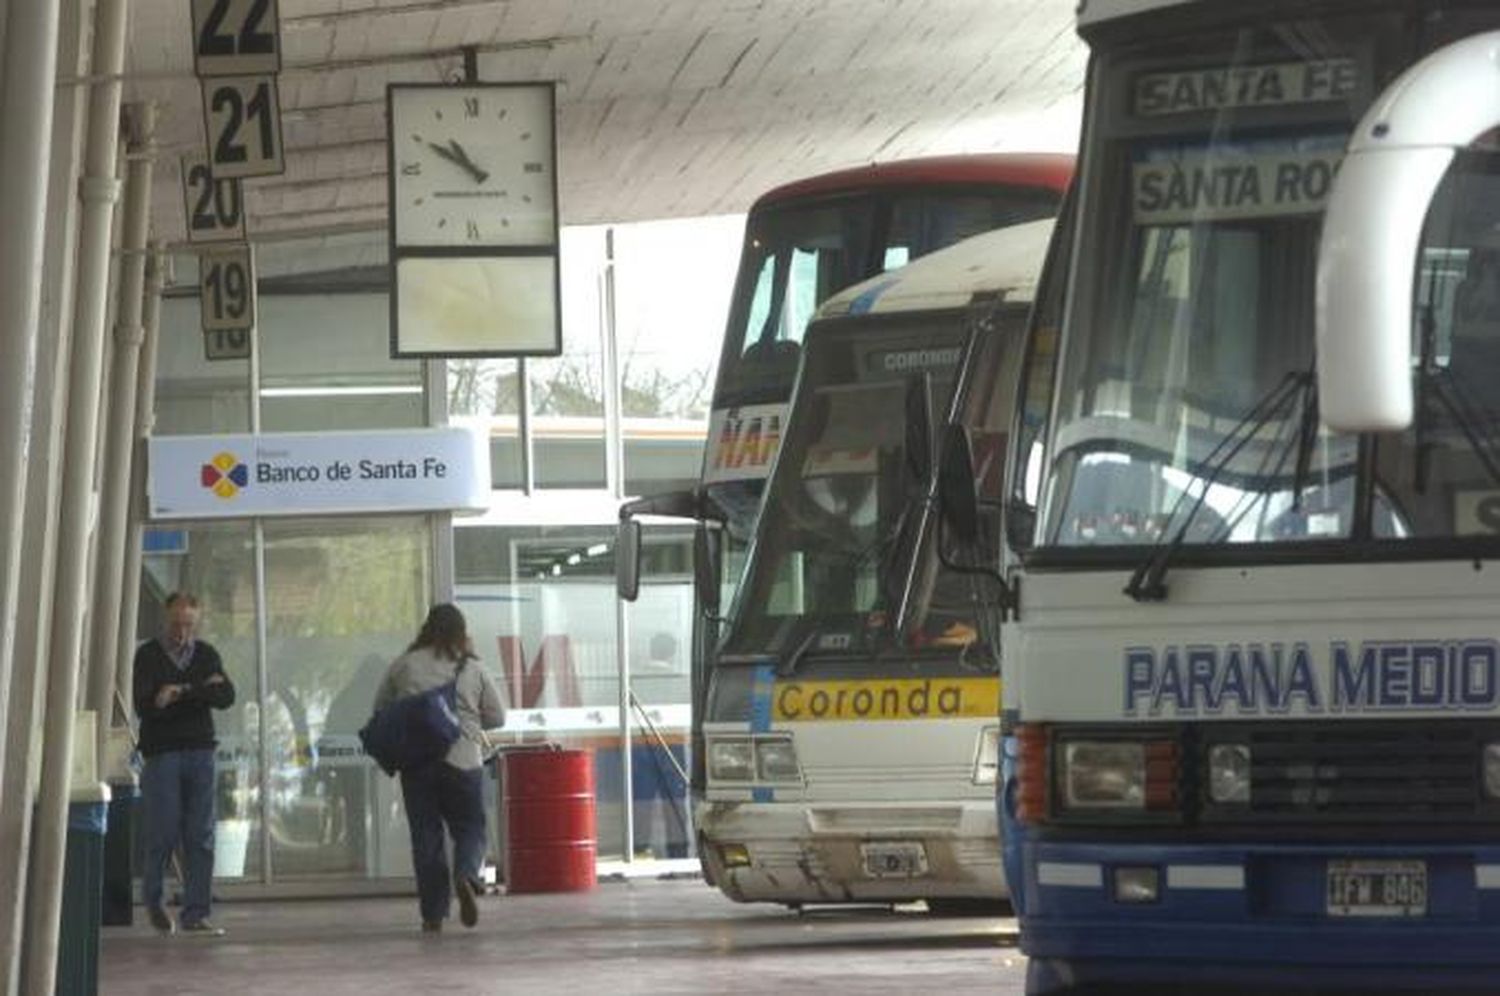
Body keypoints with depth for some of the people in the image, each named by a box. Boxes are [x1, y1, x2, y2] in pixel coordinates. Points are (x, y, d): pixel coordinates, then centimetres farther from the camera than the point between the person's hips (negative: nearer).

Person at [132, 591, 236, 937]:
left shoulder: (206, 654, 11)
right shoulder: (148, 655, 1)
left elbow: (226, 697, -3)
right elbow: (142, 704, -12)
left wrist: (181, 693, -13)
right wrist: (201, 692, -16)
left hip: (200, 752, 3)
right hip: (162, 752, -3)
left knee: (201, 837, -1)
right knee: (164, 833, -5)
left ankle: (196, 914, 2)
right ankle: (152, 899, 18)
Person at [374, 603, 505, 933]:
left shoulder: (403, 666, 3)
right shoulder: (474, 671, 1)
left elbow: (380, 709, 10)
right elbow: (497, 717, 7)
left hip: (415, 763, 1)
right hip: (463, 762, -1)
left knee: (426, 835, 6)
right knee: (470, 829, 9)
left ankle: (433, 913, 5)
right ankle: (466, 875, -21)